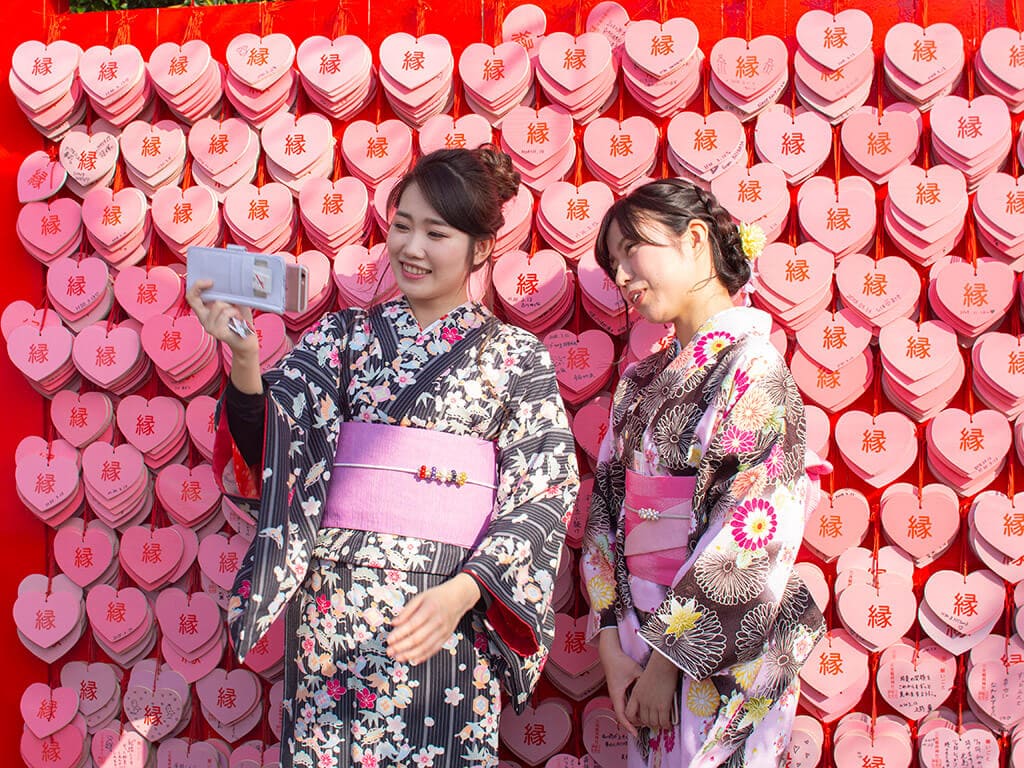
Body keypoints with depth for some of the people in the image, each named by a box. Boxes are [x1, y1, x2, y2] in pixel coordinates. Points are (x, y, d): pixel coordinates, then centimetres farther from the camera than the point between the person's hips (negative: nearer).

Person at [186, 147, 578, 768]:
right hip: (336, 605, 2)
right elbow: (272, 452, -2)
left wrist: (462, 591, -15)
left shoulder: (518, 356, 4)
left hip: (456, 613, -1)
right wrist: (245, 359, -19)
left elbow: (544, 491, -3)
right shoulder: (343, 337, 9)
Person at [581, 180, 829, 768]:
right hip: (645, 647, 6)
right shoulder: (641, 383, 10)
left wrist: (668, 658, -14)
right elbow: (607, 512, 6)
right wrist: (613, 649, -3)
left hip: (724, 660, -6)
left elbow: (753, 539, -17)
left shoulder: (754, 368, -11)